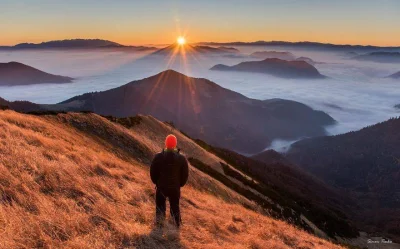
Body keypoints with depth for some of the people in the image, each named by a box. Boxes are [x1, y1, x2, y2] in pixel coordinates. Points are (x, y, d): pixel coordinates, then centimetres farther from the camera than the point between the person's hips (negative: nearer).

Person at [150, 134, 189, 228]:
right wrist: (180, 184, 10)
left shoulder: (158, 157, -17)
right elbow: (185, 174, -7)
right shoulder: (181, 158, -16)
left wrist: (156, 182, 10)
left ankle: (159, 220, 17)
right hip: (175, 188, 1)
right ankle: (177, 222, 34)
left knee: (160, 204, 22)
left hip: (161, 187, -1)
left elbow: (153, 172, -8)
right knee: (175, 205, 22)